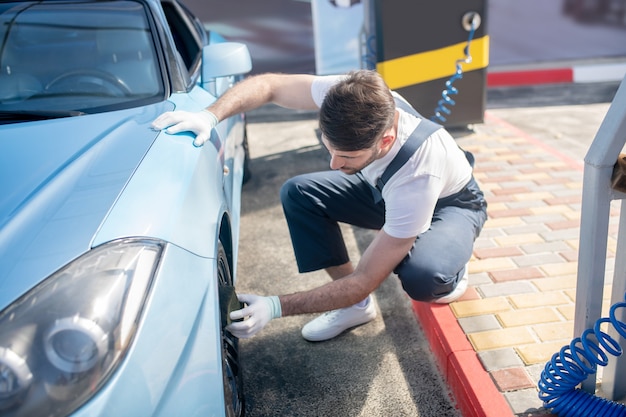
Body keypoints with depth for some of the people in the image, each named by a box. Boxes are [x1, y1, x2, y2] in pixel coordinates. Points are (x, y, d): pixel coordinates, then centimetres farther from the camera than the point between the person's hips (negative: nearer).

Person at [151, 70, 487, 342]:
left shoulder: (419, 174, -43)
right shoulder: (348, 96, -33)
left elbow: (365, 280, -35)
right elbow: (268, 84, -19)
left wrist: (276, 307, -38)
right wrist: (210, 116, -38)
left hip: (451, 203, -5)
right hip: (382, 186, 6)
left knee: (422, 277, -40)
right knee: (297, 193, -17)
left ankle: (452, 272, 2)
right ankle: (357, 306, -2)